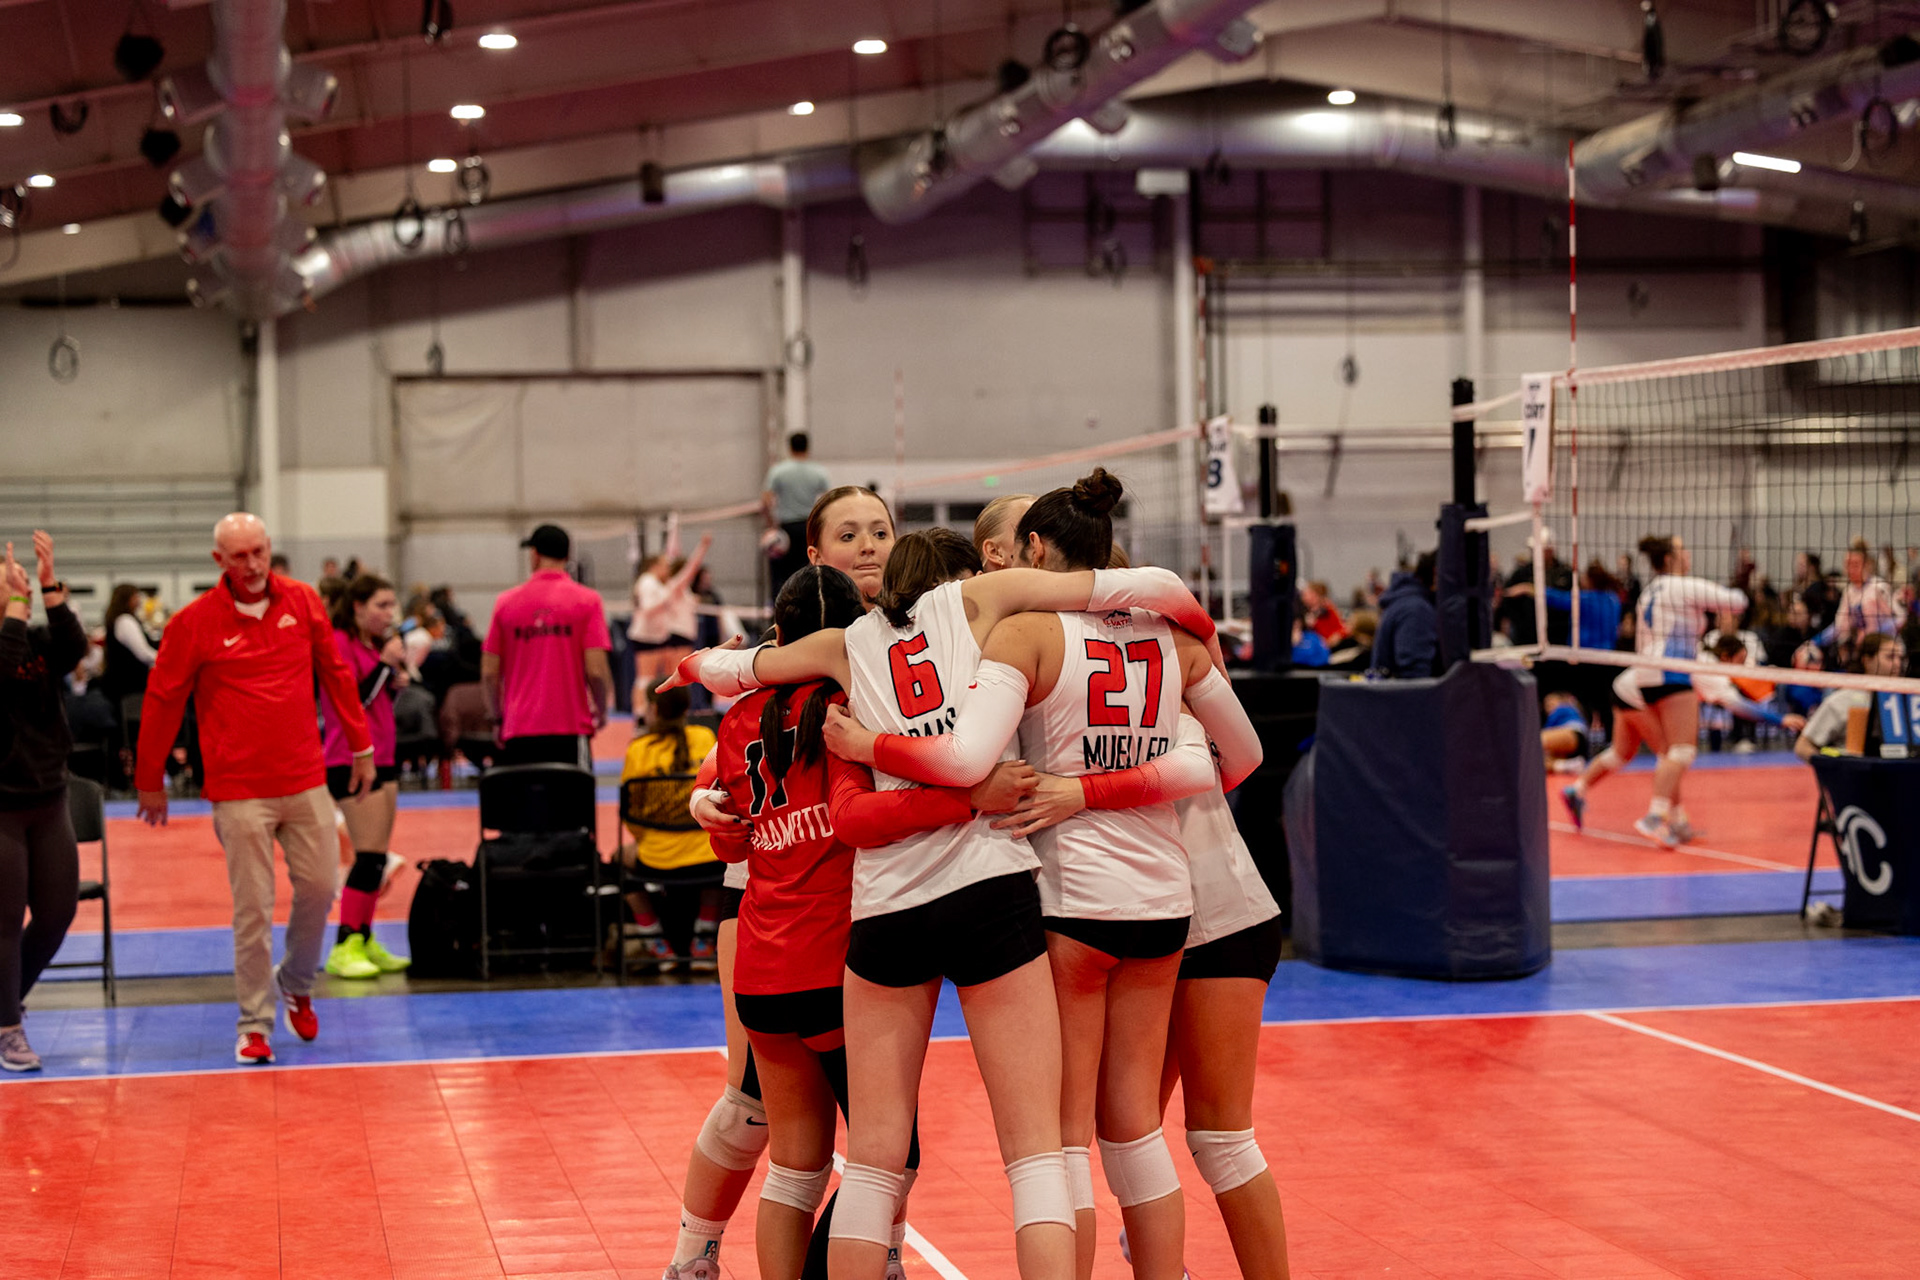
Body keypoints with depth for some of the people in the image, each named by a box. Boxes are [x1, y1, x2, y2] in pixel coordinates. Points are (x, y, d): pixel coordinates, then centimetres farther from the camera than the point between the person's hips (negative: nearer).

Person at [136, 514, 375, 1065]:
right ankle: (255, 1023, 7)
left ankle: (295, 983, 30)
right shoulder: (195, 622, -6)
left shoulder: (303, 601, 3)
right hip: (239, 789, -3)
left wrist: (361, 747, 15)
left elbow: (335, 673, 13)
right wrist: (150, 782, 5)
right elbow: (162, 701, 1)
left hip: (306, 781, 3)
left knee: (319, 887, 4)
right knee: (252, 907, -3)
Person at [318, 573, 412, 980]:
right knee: (370, 856, -13)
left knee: (379, 858, 9)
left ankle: (364, 940, 15)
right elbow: (352, 700, -18)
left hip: (380, 758, 9)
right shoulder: (339, 644, -11)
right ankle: (344, 948, -10)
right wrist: (384, 663, -18)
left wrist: (397, 681, 4)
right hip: (350, 761, -9)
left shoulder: (374, 644, 17)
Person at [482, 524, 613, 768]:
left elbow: (489, 672, 3)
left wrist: (497, 718, 17)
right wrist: (601, 711, 9)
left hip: (518, 731, 2)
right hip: (570, 729, -2)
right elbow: (596, 670, -8)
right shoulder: (587, 601, -1)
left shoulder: (506, 602, 4)